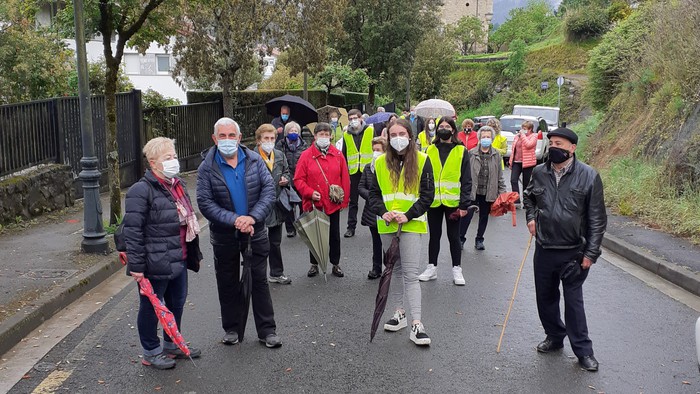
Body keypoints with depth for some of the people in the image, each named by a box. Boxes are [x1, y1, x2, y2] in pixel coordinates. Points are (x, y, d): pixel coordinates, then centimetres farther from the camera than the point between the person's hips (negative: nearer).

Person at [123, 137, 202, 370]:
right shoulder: (141, 191, -17)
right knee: (151, 307, 8)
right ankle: (151, 352, 24)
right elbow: (132, 230, -19)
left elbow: (188, 220, 21)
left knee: (177, 303, 20)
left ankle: (172, 344, 39)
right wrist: (136, 266, -21)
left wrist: (194, 253, 22)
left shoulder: (178, 185, 11)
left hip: (179, 260, 9)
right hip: (155, 264, -9)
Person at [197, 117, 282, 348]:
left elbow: (269, 189, -7)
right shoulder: (207, 168, -8)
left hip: (255, 233, 1)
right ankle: (232, 329, 28)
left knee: (259, 281, 7)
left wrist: (253, 217, -21)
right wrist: (234, 220, -23)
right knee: (228, 284, 12)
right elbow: (205, 202, -13)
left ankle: (267, 330, 17)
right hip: (224, 236, -1)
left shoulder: (255, 160, -2)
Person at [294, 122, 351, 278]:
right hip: (313, 204, -1)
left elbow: (345, 179, 4)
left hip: (333, 204, 2)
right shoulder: (306, 155, -5)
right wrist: (310, 193, -17)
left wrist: (344, 199, 0)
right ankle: (314, 264, 26)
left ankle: (335, 264, 25)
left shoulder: (338, 155, 2)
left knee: (335, 235, 11)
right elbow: (298, 179, -6)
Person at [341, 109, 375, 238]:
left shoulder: (371, 130, 0)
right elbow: (344, 155, 12)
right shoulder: (346, 135, 8)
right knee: (353, 201, 8)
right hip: (353, 172, 2)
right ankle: (351, 227, 14)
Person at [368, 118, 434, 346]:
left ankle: (416, 324, -8)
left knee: (411, 273, -9)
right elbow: (374, 193, 8)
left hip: (412, 225, -4)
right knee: (395, 270, 15)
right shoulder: (381, 162, 6)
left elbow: (428, 194, -5)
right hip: (387, 225, 4)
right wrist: (383, 212, -11)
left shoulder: (422, 160, -3)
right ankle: (400, 313, 28)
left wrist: (408, 215, -15)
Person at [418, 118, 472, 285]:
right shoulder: (430, 150, 6)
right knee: (434, 235, 12)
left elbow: (466, 180, -2)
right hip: (433, 201, 2)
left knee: (453, 236, 7)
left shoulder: (461, 151, 0)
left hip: (452, 202, -2)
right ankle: (432, 268, 22)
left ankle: (457, 269, 18)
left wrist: (464, 204, -8)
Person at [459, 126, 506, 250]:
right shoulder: (471, 154, -3)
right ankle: (461, 239, 13)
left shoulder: (496, 155, 4)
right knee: (467, 215, -2)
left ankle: (479, 240, 27)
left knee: (484, 217, 13)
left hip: (488, 193, 3)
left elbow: (500, 176, 8)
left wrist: (502, 192, 4)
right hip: (472, 192, -2)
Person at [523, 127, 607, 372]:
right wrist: (531, 217, 4)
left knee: (573, 300, 2)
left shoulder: (589, 176, -11)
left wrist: (591, 253, -10)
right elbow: (529, 196, 23)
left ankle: (583, 350, 17)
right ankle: (554, 336, 37)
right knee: (545, 297, 16)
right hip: (544, 249, 5)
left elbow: (597, 219, -8)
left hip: (574, 252, -4)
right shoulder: (539, 172, 1)